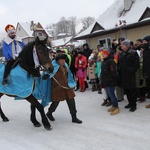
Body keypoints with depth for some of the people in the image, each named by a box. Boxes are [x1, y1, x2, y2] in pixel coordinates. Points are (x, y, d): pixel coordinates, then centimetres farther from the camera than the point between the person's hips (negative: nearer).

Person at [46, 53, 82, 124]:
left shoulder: (65, 65, 7)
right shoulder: (54, 66, -15)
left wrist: (69, 83, 17)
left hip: (66, 86, 6)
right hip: (57, 87, -6)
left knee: (71, 101, 4)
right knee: (56, 102, 6)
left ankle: (74, 117, 13)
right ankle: (49, 113, 36)